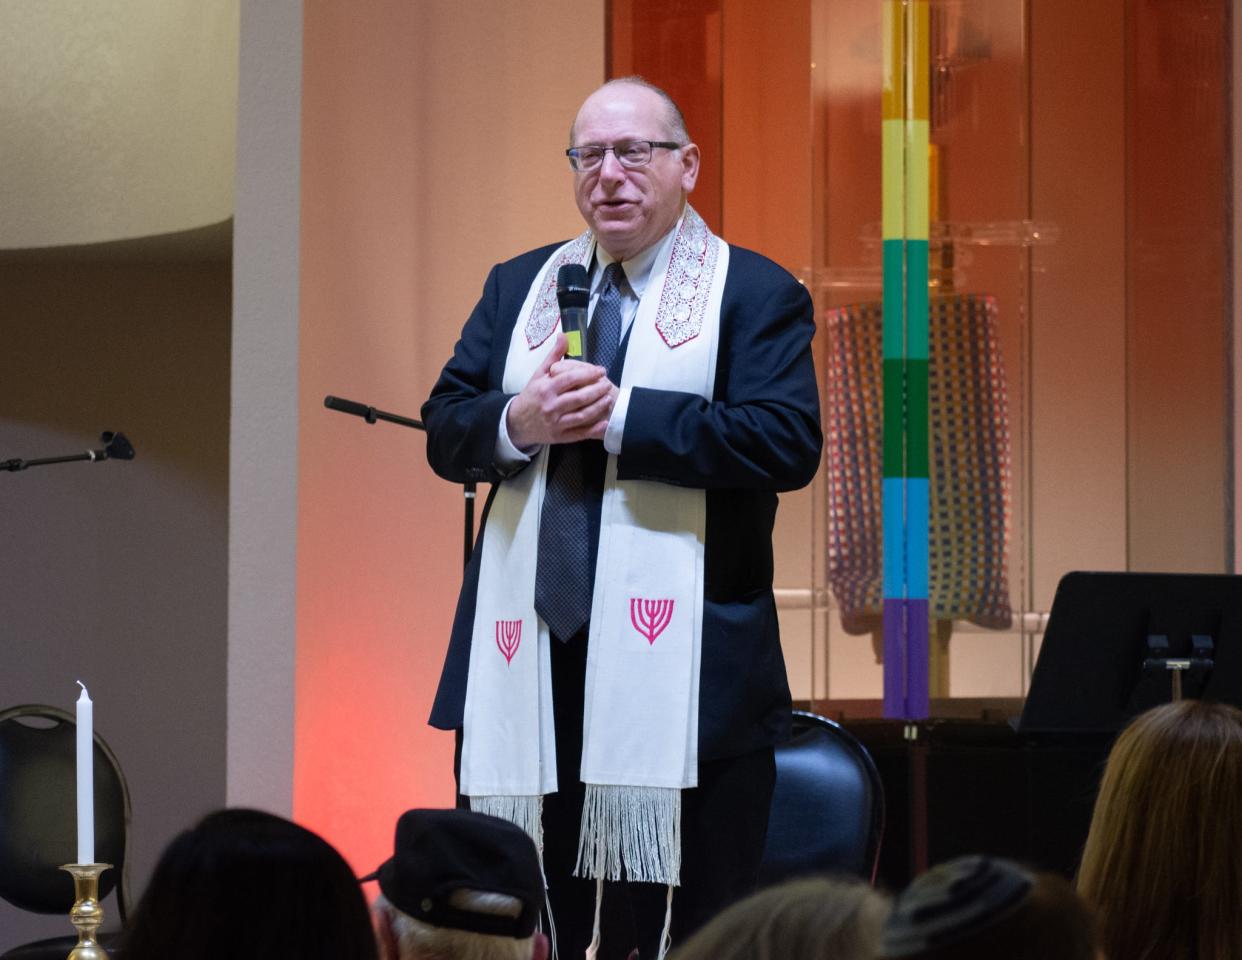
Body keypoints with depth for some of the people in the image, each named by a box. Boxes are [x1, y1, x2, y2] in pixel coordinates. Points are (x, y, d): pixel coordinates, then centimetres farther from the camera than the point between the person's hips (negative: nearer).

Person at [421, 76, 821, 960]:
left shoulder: (756, 294, 1)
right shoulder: (517, 288, 17)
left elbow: (789, 441, -13)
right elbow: (445, 432, 12)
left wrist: (619, 414, -16)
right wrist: (519, 422, -10)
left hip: (679, 672, -4)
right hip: (530, 658, 4)